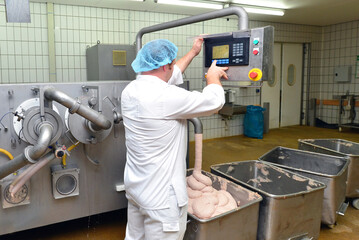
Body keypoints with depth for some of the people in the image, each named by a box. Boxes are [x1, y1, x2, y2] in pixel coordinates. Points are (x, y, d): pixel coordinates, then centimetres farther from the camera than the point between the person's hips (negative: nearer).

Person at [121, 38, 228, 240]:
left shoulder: (130, 91, 1)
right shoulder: (167, 97, -25)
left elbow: (171, 75, 17)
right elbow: (215, 101, -13)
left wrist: (193, 53, 27)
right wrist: (213, 75, 8)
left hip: (135, 186, 9)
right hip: (161, 196, -9)